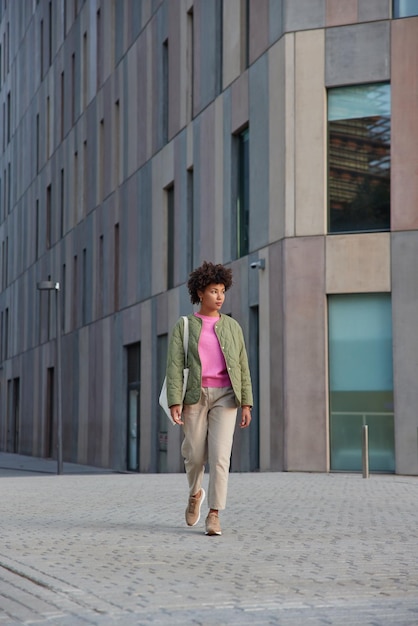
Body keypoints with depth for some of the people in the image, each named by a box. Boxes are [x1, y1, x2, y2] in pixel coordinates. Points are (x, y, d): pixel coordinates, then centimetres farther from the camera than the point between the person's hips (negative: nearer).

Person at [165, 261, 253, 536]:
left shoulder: (232, 326, 9)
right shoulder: (183, 326, 3)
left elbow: (242, 367, 8)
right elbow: (175, 366, -5)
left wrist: (246, 404, 1)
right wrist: (175, 403, -15)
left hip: (225, 395, 0)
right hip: (196, 395, 0)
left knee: (219, 455, -13)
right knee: (195, 455, 5)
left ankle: (214, 515, -10)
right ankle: (196, 493, 38)